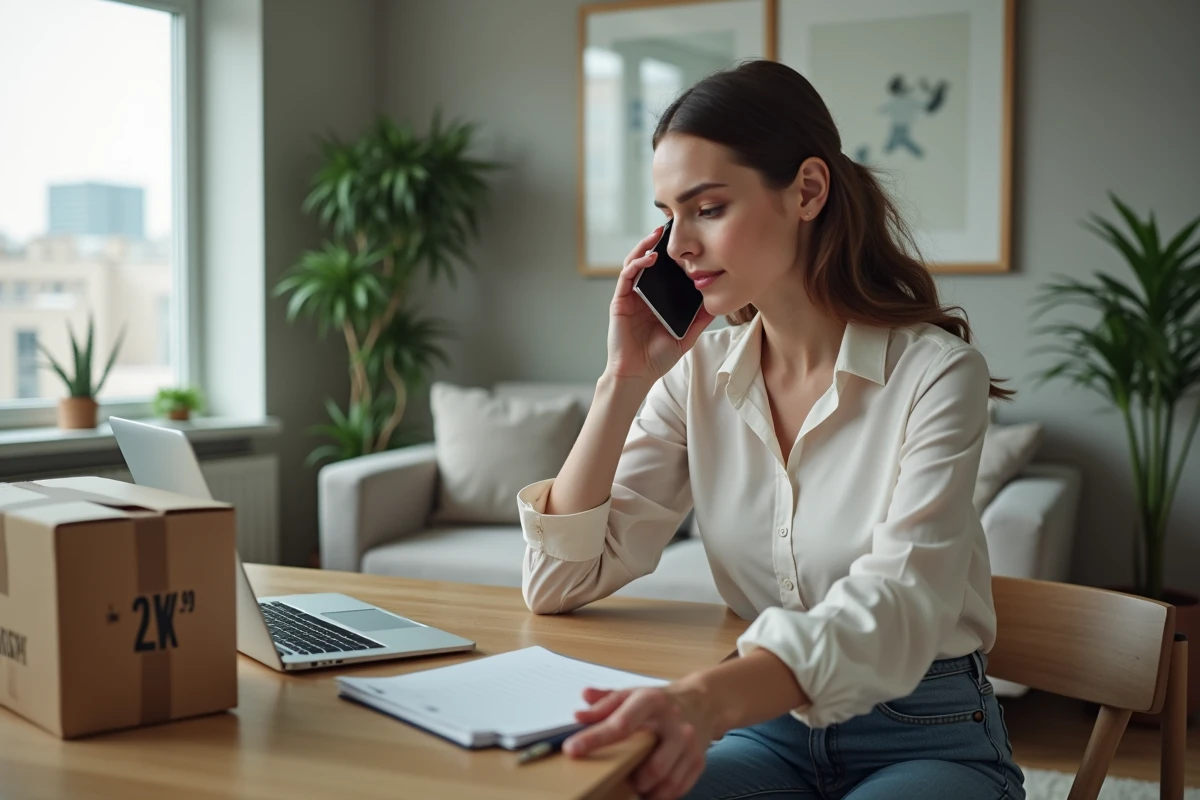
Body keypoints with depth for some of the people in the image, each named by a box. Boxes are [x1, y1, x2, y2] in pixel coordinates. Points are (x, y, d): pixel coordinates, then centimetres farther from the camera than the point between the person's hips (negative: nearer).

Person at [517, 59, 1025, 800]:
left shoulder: (934, 372, -14)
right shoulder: (698, 374, -1)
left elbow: (896, 605, -30)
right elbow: (557, 585, -5)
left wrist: (707, 698, -48)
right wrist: (626, 379, -12)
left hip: (928, 738, -2)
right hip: (766, 726, 3)